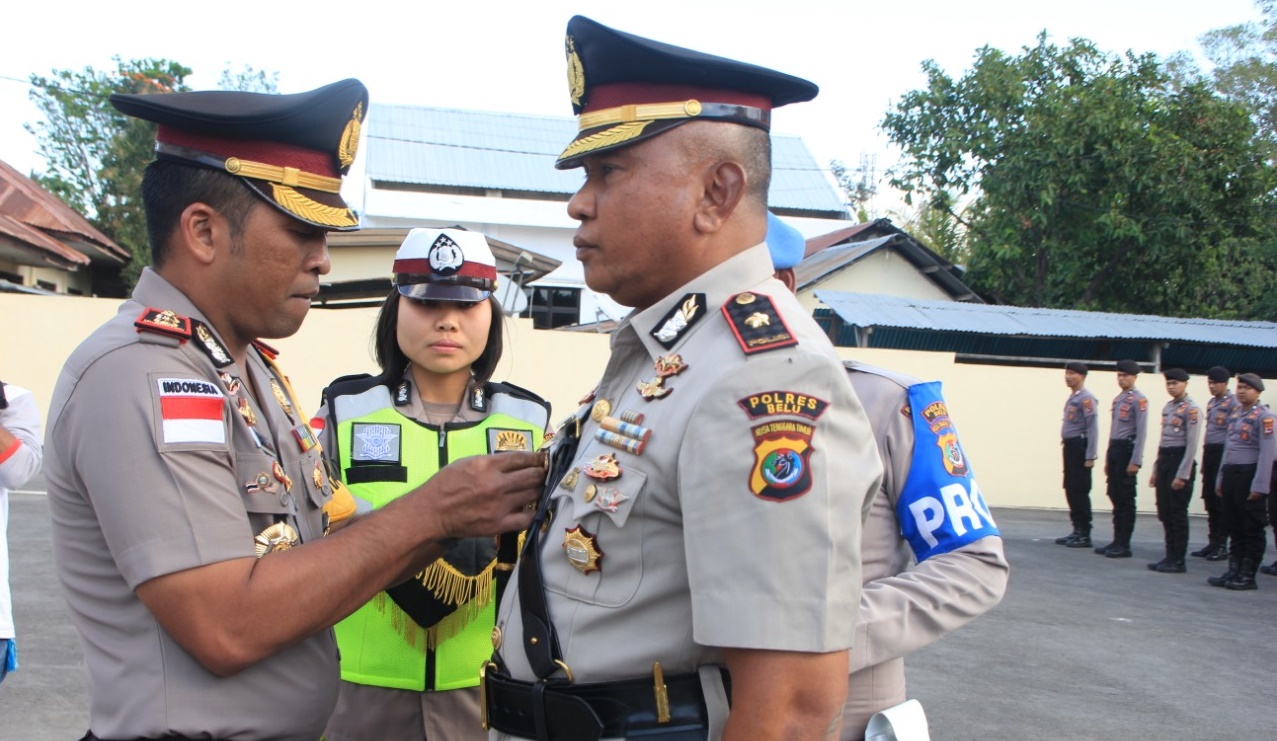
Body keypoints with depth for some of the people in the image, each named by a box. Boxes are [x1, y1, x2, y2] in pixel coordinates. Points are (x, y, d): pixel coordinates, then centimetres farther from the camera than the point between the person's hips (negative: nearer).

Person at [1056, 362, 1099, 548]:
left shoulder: (1086, 398, -12)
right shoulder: (1072, 397, 16)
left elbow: (1093, 428, -16)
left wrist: (1090, 456, -19)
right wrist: (1066, 444, 14)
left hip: (1080, 447, -9)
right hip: (1070, 446, 9)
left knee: (1079, 491, -5)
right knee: (1070, 489, 12)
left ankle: (1084, 535, 1)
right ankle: (1077, 531, 20)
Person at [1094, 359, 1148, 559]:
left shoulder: (1139, 400, -9)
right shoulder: (1117, 399, 15)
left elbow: (1141, 432, -13)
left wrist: (1135, 461, -17)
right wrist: (1107, 459, 19)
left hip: (1127, 450, -8)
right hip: (1114, 449, 8)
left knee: (1125, 499, -2)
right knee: (1115, 496, 10)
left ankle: (1123, 545, 4)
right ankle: (1117, 541, 17)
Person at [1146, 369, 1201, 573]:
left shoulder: (1192, 409, -11)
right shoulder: (1167, 408, 13)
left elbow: (1192, 444, -15)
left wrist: (1182, 475, -17)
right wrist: (1155, 470, 16)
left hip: (1180, 460, -8)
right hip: (1164, 460, 8)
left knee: (1178, 513, -1)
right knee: (1165, 513, 11)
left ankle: (1178, 561, 7)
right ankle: (1170, 556, 20)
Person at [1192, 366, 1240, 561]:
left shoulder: (1233, 404, -11)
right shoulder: (1211, 403, 16)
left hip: (1223, 453, -8)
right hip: (1209, 453, 8)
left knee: (1221, 501, -2)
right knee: (1209, 500, 11)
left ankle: (1221, 545, 5)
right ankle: (1212, 543, 18)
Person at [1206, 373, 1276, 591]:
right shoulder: (1235, 415, 15)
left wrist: (1259, 486, -17)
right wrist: (1220, 480, 16)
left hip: (1249, 475, -7)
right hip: (1230, 474, 7)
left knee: (1252, 529, 2)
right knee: (1234, 527, 12)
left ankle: (1248, 576, 7)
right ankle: (1234, 571, 19)